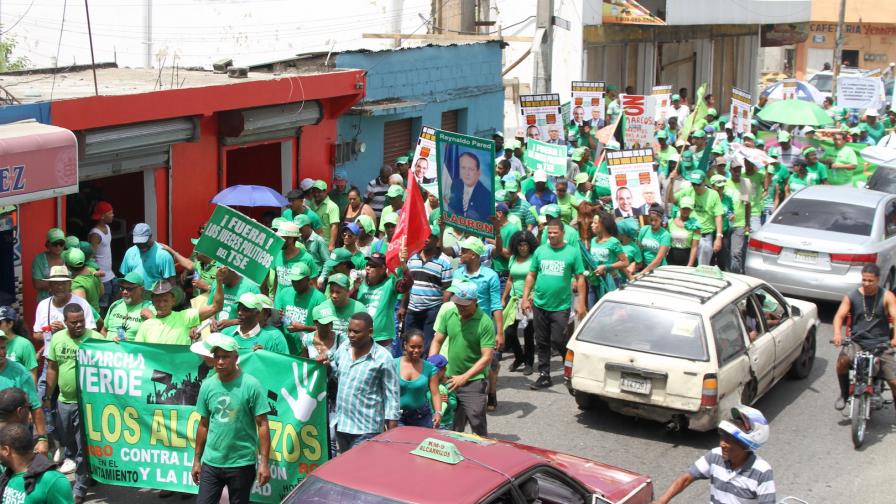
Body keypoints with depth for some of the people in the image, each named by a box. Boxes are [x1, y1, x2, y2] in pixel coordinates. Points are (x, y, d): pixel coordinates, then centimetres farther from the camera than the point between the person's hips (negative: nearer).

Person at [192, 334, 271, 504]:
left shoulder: (251, 385, -11)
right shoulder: (207, 385, 2)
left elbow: (262, 425, -10)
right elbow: (203, 425, 11)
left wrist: (264, 462, -15)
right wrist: (197, 459, 12)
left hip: (242, 463, -3)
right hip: (211, 462, 4)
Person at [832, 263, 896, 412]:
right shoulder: (852, 296, 4)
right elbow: (839, 315, -4)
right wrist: (837, 334, -25)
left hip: (881, 344, 0)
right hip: (857, 342, 1)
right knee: (842, 361, -29)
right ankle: (844, 394, -3)